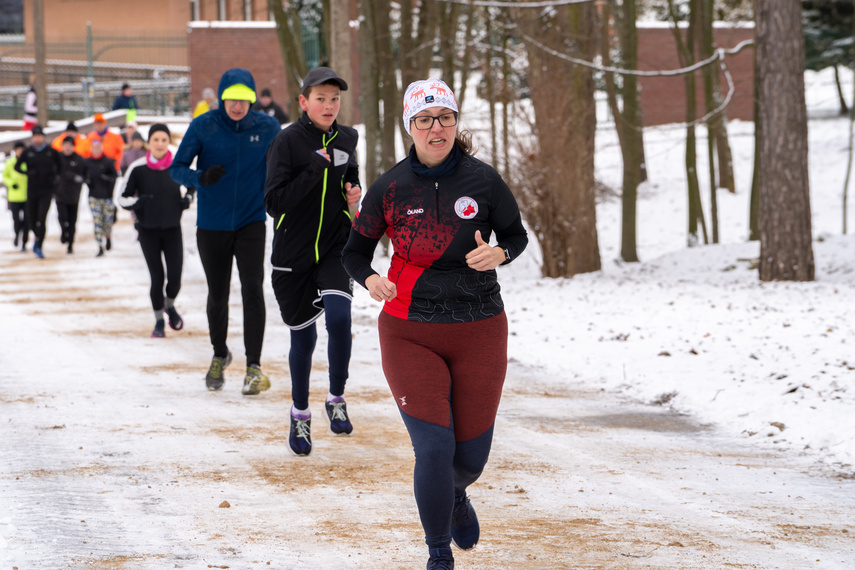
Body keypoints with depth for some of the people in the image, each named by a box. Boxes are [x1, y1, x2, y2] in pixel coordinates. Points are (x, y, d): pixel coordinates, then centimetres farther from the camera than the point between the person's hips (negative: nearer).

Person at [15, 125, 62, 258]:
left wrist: (55, 176, -2)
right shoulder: (28, 152, 1)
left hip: (47, 190, -2)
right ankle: (37, 236, 41)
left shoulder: (52, 152, 0)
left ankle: (39, 247, -7)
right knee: (31, 219, 8)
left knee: (42, 218, -13)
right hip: (32, 191, 2)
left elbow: (60, 166, 13)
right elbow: (17, 166, 5)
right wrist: (28, 172, -12)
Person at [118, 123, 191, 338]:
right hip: (148, 230, -1)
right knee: (157, 277, -1)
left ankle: (170, 306, 30)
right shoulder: (138, 168, -9)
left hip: (172, 229, 1)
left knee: (174, 276, -4)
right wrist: (138, 203, -20)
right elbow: (123, 197, -1)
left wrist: (187, 200, -5)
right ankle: (159, 321, 19)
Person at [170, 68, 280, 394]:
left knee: (252, 289, -16)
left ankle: (254, 367, -15)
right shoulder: (203, 127, -8)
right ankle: (219, 356, 35)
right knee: (217, 295, 11)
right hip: (212, 225, 1)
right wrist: (200, 178, -25)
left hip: (251, 223, -1)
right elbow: (176, 168, -5)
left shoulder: (268, 128, -4)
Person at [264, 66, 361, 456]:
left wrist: (353, 191, 3)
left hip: (336, 249, 2)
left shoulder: (346, 139, 4)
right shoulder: (288, 141, -11)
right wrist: (315, 169, -24)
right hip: (294, 253, -2)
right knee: (302, 336, 6)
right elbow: (274, 202, -18)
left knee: (339, 318, -19)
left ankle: (336, 399, 1)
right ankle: (300, 413, 26)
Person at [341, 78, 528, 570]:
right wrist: (370, 279, -14)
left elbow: (516, 235, 9)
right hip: (410, 335, -1)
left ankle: (457, 496, 45)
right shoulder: (390, 188, -3)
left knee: (472, 455, 6)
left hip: (479, 331, 1)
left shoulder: (483, 179, -4)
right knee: (434, 448, -12)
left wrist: (498, 254, -14)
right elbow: (355, 251, 8)